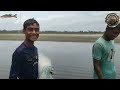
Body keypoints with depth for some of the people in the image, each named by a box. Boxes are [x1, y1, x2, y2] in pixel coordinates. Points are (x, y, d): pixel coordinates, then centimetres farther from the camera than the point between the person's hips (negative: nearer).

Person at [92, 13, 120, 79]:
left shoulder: (112, 41, 5)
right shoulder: (98, 44, -20)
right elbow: (96, 66, -20)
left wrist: (113, 74, 16)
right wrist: (101, 78, -20)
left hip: (113, 76, 8)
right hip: (103, 77, -8)